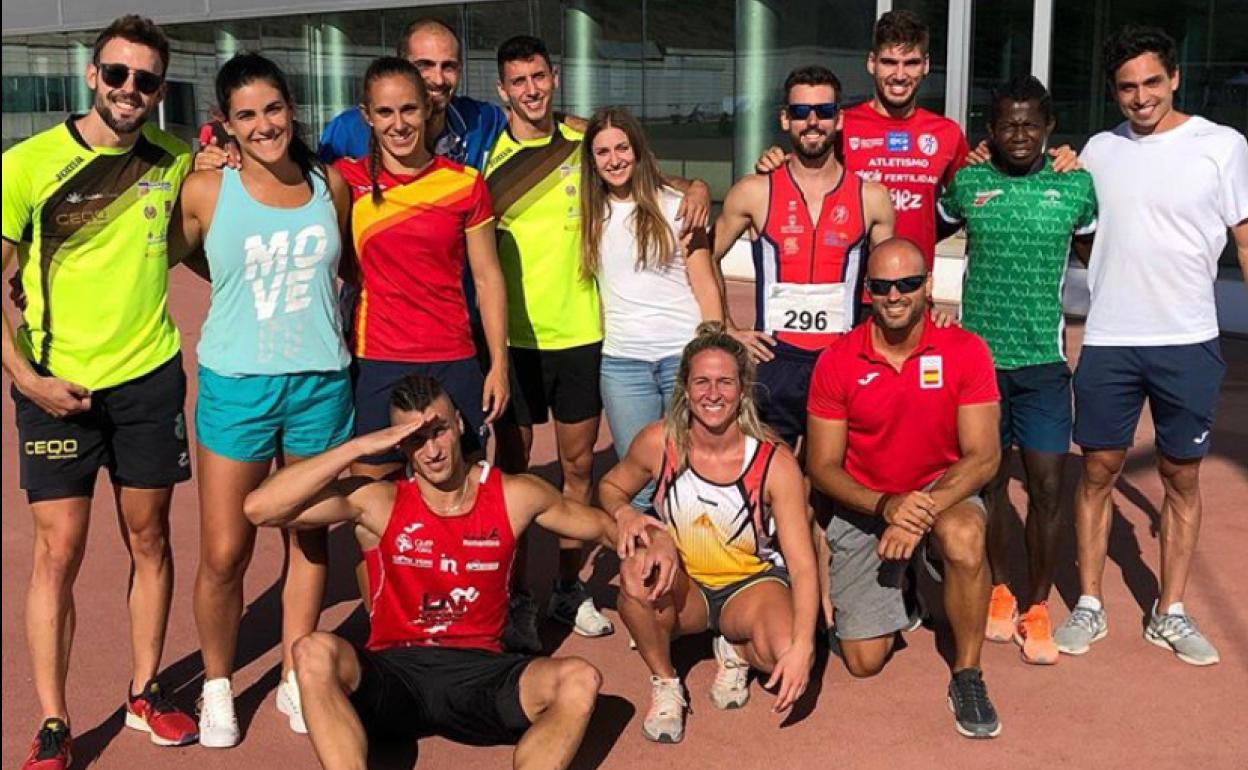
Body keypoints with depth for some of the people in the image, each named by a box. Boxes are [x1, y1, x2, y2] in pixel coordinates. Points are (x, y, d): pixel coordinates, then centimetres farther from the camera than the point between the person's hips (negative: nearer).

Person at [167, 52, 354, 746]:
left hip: (321, 383, 2)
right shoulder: (207, 191, -4)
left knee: (311, 538, 11)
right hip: (237, 384, -2)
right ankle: (217, 686, 23)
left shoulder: (331, 186, 4)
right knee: (225, 553, 0)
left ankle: (296, 678, 28)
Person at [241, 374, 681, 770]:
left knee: (580, 681, -26)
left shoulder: (514, 497, 3)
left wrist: (653, 539, -7)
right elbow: (260, 509, -13)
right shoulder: (379, 502, -3)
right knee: (315, 651, -32)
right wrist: (360, 446, -17)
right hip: (392, 674, -1)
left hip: (478, 673, 1)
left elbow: (603, 525, 17)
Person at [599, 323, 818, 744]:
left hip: (753, 582, -1)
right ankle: (664, 681, -8)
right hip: (682, 589, 1)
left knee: (786, 655, -33)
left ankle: (736, 652, 7)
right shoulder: (658, 443, -15)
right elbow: (610, 485, 5)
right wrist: (624, 513, -20)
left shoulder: (775, 463, -19)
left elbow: (802, 565, -20)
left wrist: (803, 645, -35)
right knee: (638, 564, -35)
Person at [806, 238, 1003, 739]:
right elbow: (822, 467, -8)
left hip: (943, 491, -1)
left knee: (964, 537, -39)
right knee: (864, 660, -2)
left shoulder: (964, 351, -12)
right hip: (863, 507, 1)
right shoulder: (837, 362, -11)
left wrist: (924, 511, -30)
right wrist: (885, 506, -25)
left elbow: (983, 456, -15)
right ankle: (891, 583, 34)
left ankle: (966, 677, -15)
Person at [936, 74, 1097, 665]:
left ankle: (1037, 608, 16)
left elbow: (1093, 254, 15)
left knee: (1047, 487, 0)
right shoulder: (966, 183, 0)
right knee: (988, 479, 10)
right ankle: (998, 591, 29)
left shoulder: (1075, 185, 0)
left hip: (1045, 358, 0)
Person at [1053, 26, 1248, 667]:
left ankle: (1170, 614, 21)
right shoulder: (1099, 150, 6)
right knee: (1098, 470, 6)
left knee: (1181, 477, 8)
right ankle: (1089, 604, 19)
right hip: (1108, 340, 2)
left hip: (1188, 342, -1)